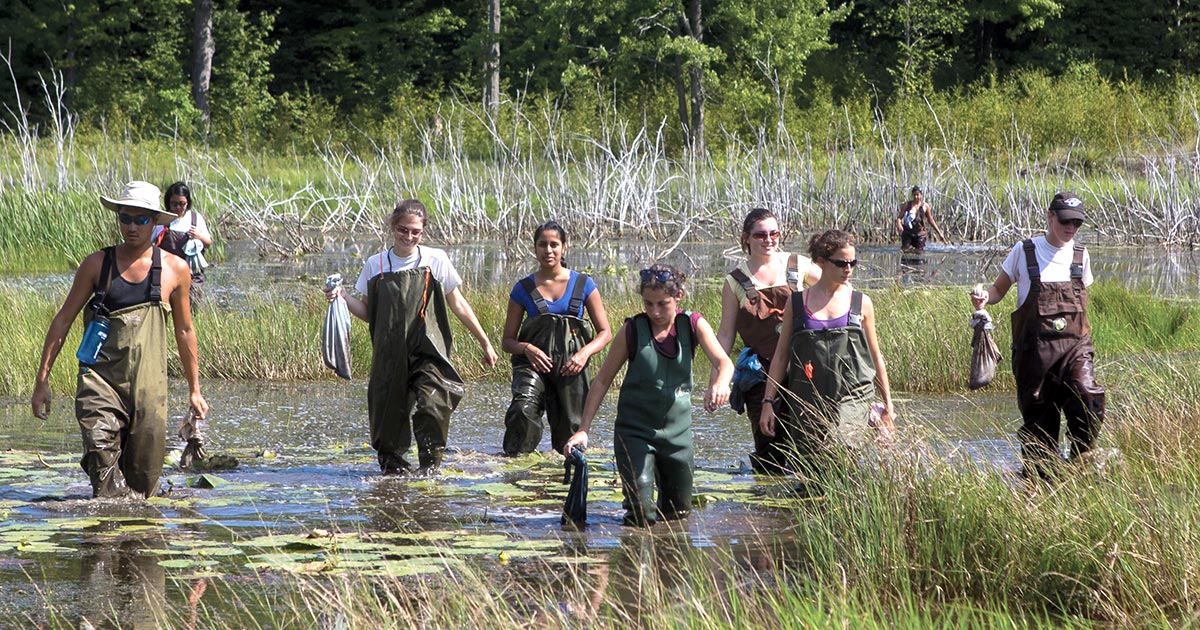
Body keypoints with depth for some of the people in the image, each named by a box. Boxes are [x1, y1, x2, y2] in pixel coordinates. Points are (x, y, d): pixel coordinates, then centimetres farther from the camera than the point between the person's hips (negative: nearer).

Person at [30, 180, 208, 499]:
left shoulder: (175, 270, 7)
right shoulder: (97, 265, 5)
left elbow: (184, 331, 18)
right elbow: (63, 320, 9)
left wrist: (194, 390, 21)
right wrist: (42, 379, 5)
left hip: (148, 385, 1)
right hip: (100, 378, -1)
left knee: (143, 479, 1)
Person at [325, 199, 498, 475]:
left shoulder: (435, 260, 3)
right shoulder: (376, 265, 8)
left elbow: (458, 305, 9)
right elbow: (369, 313, 13)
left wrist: (485, 343, 12)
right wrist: (343, 298, -5)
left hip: (428, 351, -2)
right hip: (389, 355, 2)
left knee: (431, 405, -20)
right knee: (388, 411, 0)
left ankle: (429, 464, -8)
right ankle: (392, 465, 16)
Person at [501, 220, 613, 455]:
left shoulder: (583, 284, 7)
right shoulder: (523, 289, 7)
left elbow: (605, 333, 7)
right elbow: (507, 341, 9)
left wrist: (585, 353, -12)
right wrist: (527, 349, -13)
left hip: (571, 367, 1)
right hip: (535, 363, -1)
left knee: (570, 436, 1)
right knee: (523, 410, -29)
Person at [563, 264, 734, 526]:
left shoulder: (693, 325, -6)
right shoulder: (632, 330, -10)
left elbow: (724, 362, -18)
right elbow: (603, 380, -5)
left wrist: (720, 384, -43)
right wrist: (583, 429, -12)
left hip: (677, 430, 3)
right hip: (635, 431, -3)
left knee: (678, 511, 13)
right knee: (642, 516, -13)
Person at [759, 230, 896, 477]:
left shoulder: (861, 304, 9)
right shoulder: (797, 303, 8)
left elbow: (876, 357, 16)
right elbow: (781, 355, 12)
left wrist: (888, 405, 18)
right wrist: (768, 401, 7)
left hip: (852, 399, -1)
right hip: (806, 400, 1)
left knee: (842, 454, -24)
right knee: (808, 472, 0)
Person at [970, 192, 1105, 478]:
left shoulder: (1080, 255, 11)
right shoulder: (1024, 251, 3)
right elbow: (999, 288, 11)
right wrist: (984, 297, -11)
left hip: (1074, 346, 2)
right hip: (1034, 347, -1)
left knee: (1088, 398, -21)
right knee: (1038, 418, 2)